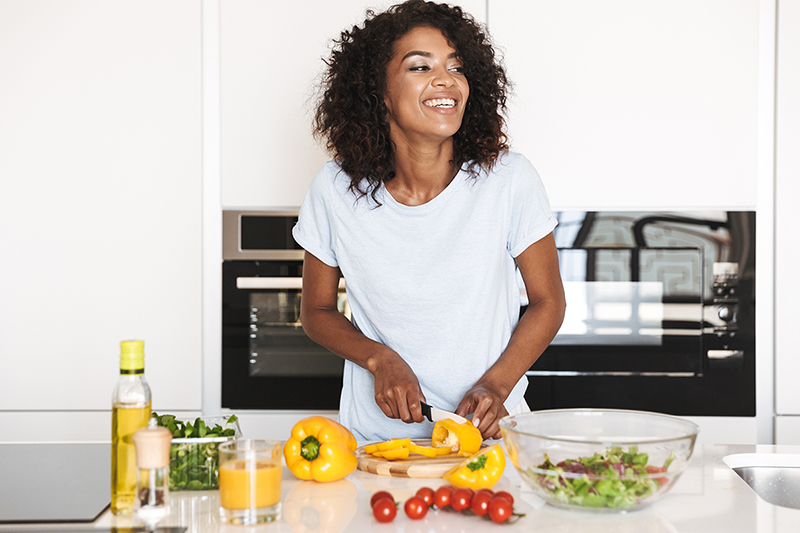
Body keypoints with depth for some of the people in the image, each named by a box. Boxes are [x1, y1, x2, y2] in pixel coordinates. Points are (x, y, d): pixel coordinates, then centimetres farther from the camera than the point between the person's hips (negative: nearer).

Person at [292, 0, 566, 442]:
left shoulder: (509, 179, -8)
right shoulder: (335, 190, -5)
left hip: (489, 435, -1)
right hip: (375, 437, 1)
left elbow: (547, 301, 3)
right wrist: (381, 360, -11)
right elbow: (317, 312, 7)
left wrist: (494, 387, -11)